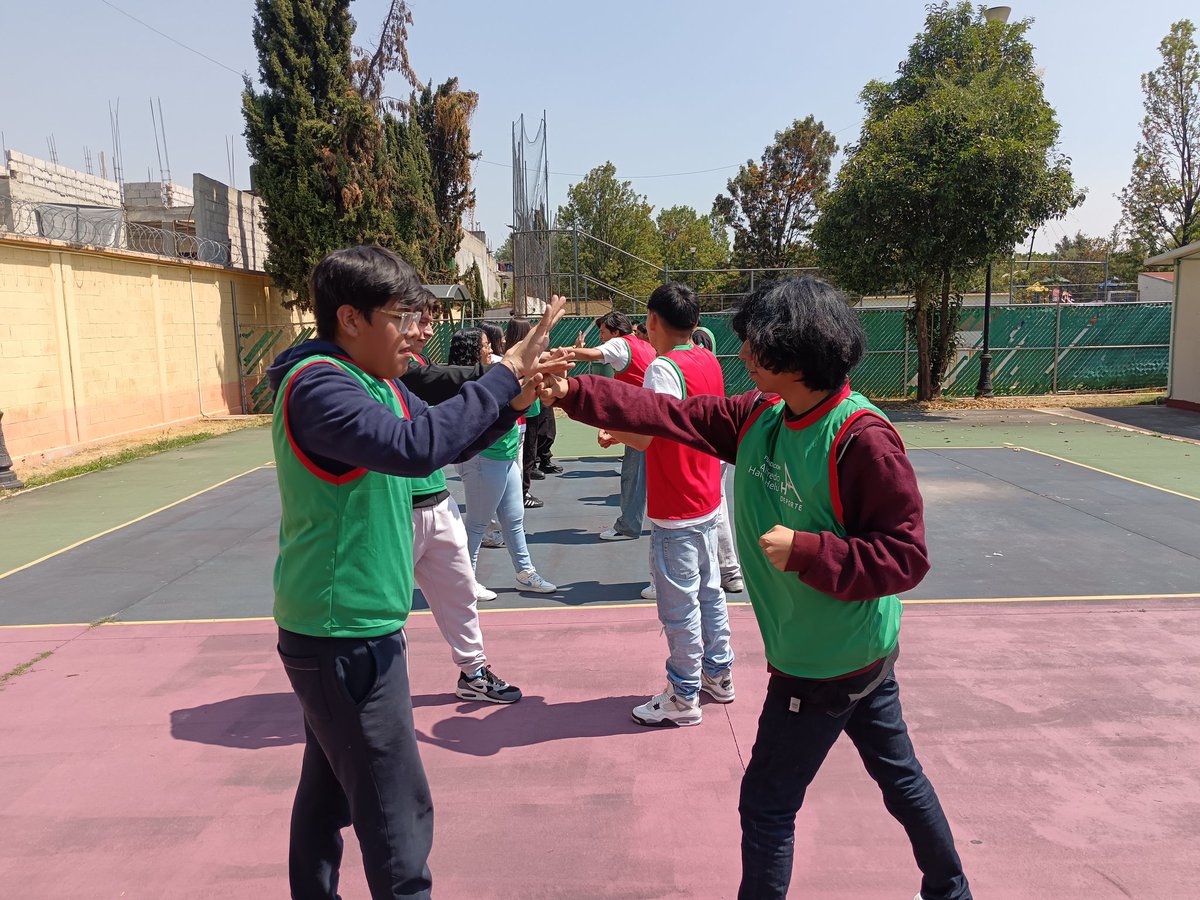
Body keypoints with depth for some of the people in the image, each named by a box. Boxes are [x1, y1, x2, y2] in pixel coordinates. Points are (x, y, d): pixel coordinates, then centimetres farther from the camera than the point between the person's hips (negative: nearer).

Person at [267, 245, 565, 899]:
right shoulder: (318, 387, -21)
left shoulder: (376, 382, 8)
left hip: (340, 628, 9)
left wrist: (512, 402, -4)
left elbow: (444, 437, 13)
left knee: (329, 786, 22)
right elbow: (416, 447, -36)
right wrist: (504, 374, -28)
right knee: (396, 814, -1)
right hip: (345, 635, -9)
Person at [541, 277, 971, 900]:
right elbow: (669, 414, -5)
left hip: (824, 667, -8)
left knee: (767, 805, 6)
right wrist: (573, 394, -11)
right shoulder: (758, 416, -3)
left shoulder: (863, 439, -26)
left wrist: (806, 550, -30)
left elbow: (904, 557, -23)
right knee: (899, 775, 26)